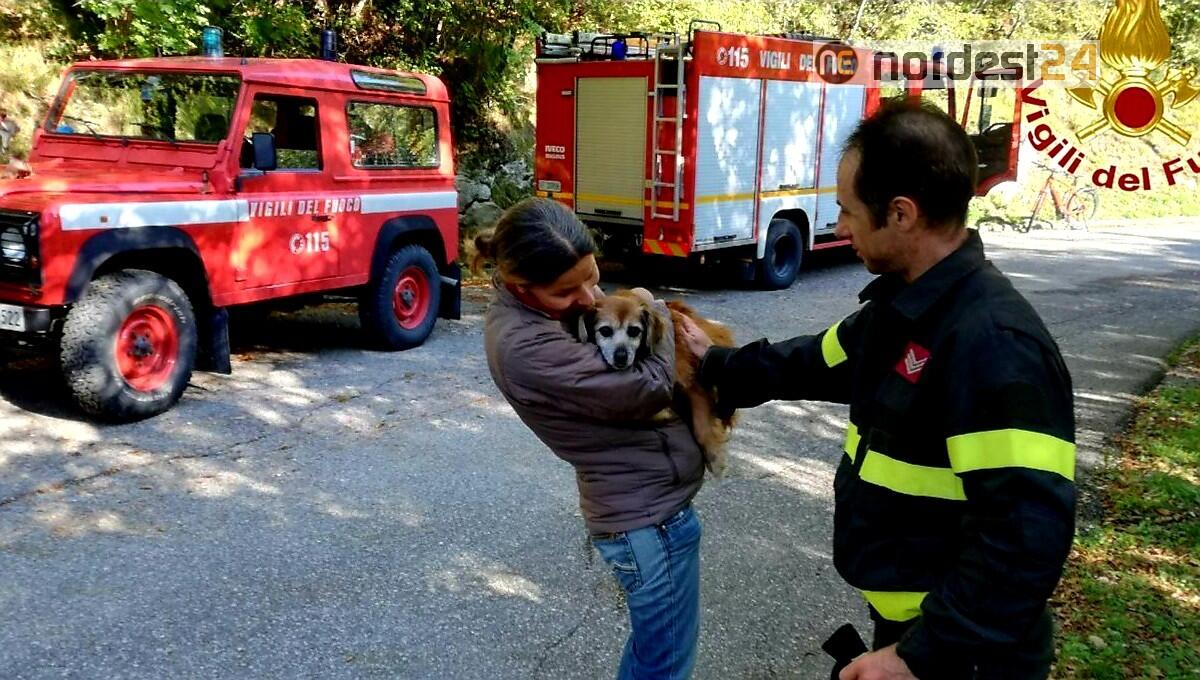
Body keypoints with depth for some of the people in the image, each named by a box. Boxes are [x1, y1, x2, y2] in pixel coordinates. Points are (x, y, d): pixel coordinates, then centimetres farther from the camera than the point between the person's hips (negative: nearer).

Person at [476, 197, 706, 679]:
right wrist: (656, 313, -7)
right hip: (648, 517, -9)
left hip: (644, 503, 9)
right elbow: (650, 390, -24)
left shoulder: (545, 305, -1)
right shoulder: (525, 347, -30)